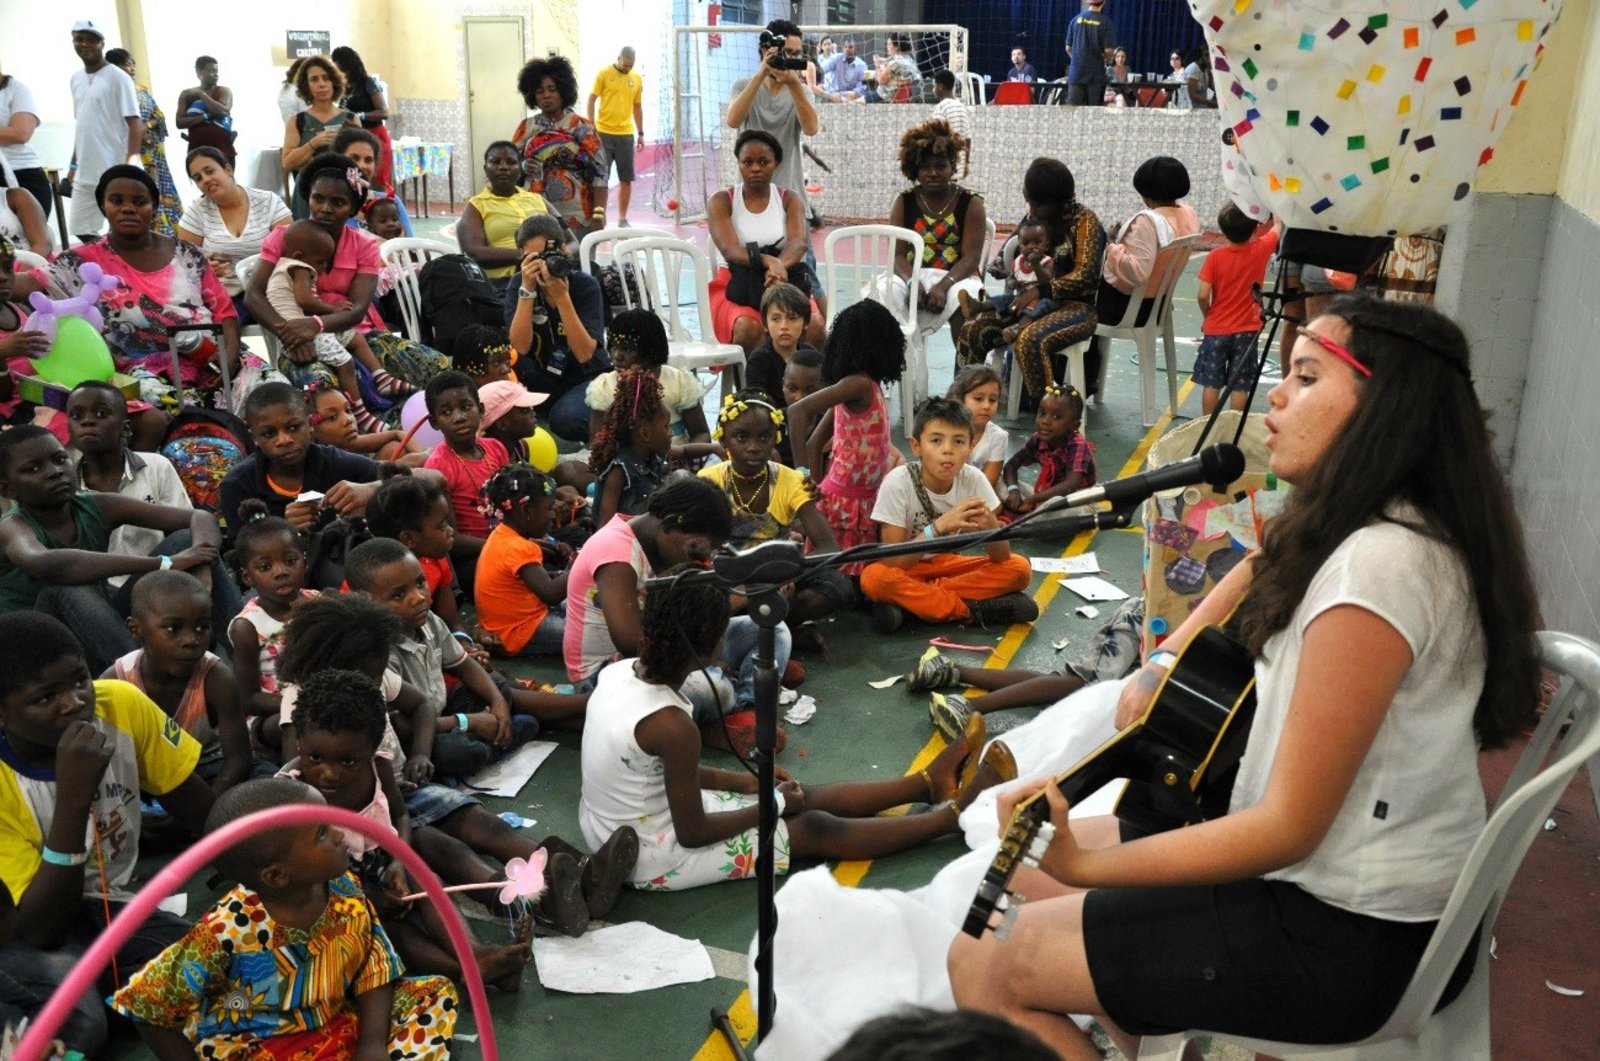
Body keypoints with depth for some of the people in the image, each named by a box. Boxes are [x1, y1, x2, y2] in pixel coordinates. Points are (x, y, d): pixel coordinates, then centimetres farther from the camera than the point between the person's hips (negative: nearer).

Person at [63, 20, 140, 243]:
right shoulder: (76, 78, 15)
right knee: (82, 230, 10)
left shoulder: (118, 78, -7)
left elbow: (135, 124, -12)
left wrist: (130, 166, -22)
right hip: (85, 173, 8)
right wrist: (74, 165, 19)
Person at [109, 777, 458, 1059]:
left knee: (437, 994, -5)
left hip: (341, 1028, 5)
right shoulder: (229, 930, -26)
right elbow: (145, 1005, -14)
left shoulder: (344, 889, -11)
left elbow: (375, 966, -1)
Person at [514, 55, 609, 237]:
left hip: (577, 217, -2)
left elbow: (600, 172, -3)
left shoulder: (583, 128, 3)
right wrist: (523, 167, -10)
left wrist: (599, 213, -14)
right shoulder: (526, 128, 11)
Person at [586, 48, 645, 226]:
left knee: (626, 179, 4)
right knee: (601, 177, 0)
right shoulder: (604, 74, -2)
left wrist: (641, 133, 13)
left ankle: (622, 218, 14)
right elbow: (591, 100, 0)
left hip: (626, 134, 3)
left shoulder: (637, 79, 9)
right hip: (604, 133, -3)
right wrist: (591, 127, -7)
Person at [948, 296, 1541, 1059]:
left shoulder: (1375, 568, -27)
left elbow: (1288, 827, -26)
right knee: (1027, 868, 17)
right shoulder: (1353, 531, 3)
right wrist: (1161, 668, 4)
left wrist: (1082, 864, -26)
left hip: (1347, 937, -10)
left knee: (984, 964, -6)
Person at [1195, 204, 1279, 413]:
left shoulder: (1215, 257, -9)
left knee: (1211, 383, 7)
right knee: (1240, 386, 4)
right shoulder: (1260, 250, -7)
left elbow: (1203, 296, -12)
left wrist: (1207, 317, 6)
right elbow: (1278, 226, 11)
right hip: (1246, 331, 0)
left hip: (1216, 330, 0)